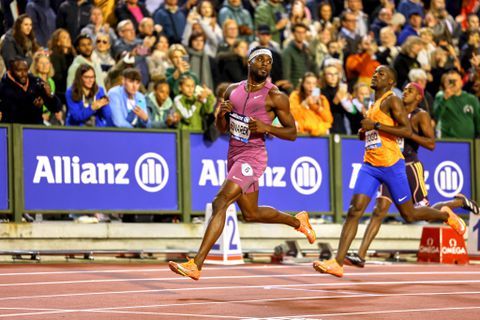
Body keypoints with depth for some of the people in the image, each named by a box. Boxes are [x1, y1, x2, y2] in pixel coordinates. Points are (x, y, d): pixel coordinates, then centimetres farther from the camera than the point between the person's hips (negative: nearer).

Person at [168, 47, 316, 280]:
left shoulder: (275, 97, -6)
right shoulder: (233, 90, 11)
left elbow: (292, 132, -3)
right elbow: (222, 128, 17)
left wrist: (266, 127, -19)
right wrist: (221, 114, -5)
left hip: (252, 157, -8)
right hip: (234, 155, 8)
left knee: (220, 204, -21)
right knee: (251, 214, 21)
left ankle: (196, 265, -24)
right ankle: (298, 221, 47)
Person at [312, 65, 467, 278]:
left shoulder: (392, 100, -6)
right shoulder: (373, 105, 19)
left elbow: (407, 131, -17)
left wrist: (375, 125, -18)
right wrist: (365, 131, 11)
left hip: (391, 165, -7)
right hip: (370, 165, 7)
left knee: (408, 214, 5)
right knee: (354, 210, -10)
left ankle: (445, 215, 34)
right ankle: (338, 262, -18)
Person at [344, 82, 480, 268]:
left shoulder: (421, 116, -4)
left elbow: (431, 144, -14)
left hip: (411, 167, -5)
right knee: (380, 209, -8)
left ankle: (460, 201, 29)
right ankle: (360, 256, -15)